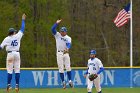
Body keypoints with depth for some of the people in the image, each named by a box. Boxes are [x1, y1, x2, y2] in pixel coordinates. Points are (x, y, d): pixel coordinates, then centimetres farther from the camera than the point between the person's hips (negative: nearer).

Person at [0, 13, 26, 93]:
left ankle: (9, 86, -6)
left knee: (10, 70, -1)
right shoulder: (18, 36, 0)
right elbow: (22, 29, 11)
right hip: (17, 53, 2)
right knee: (17, 70, 4)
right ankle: (17, 86, 0)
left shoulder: (7, 39, -5)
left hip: (10, 54, -2)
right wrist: (23, 20, 20)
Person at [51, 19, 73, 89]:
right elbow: (53, 29, -5)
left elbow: (69, 44, -15)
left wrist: (67, 48, -36)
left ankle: (70, 81, -1)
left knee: (68, 67, -6)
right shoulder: (57, 35, 8)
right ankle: (63, 82, 0)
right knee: (61, 68, -1)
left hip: (66, 53, 0)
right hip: (59, 53, 0)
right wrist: (57, 23, -13)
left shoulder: (68, 38, 5)